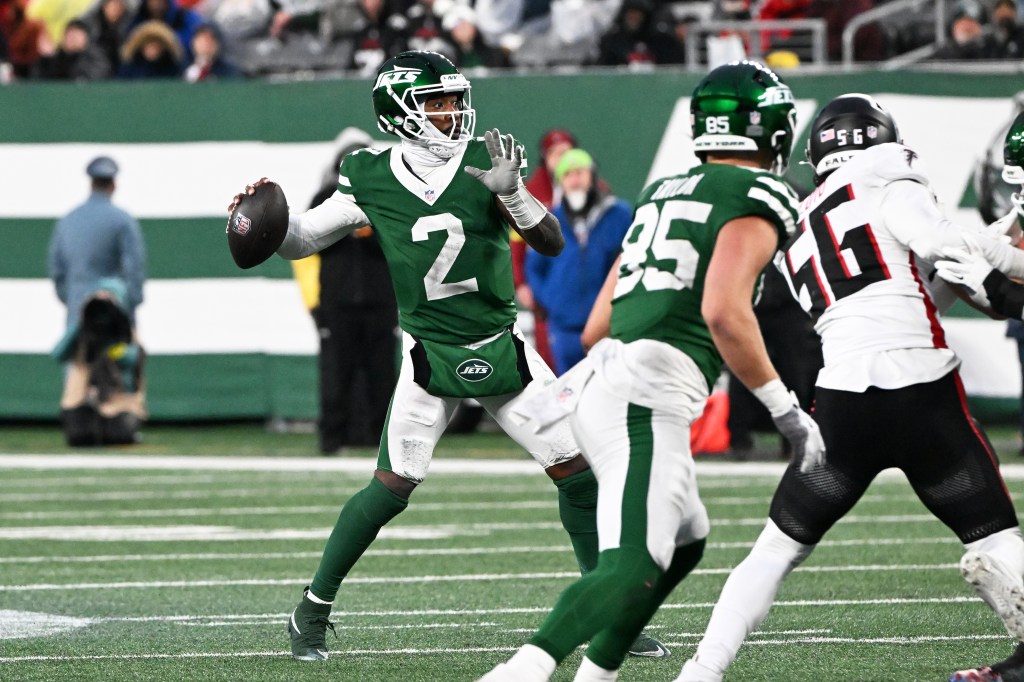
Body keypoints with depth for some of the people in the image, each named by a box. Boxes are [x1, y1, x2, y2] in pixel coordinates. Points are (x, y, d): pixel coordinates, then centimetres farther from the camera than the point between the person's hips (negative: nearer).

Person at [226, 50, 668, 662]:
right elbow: (300, 240, 4)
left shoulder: (483, 163, -6)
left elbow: (552, 244, -10)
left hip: (503, 349, 2)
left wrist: (510, 191, -27)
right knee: (392, 487, -11)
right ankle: (313, 611, 5)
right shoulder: (373, 179, -6)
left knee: (579, 473, -2)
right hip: (431, 356, -2)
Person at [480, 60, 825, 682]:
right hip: (649, 394, -9)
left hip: (601, 379, 9)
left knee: (685, 539, 25)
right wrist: (788, 413, -10)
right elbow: (723, 311, -15)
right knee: (634, 570, -20)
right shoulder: (757, 200, -2)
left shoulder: (661, 193, 23)